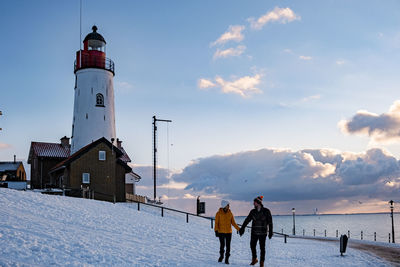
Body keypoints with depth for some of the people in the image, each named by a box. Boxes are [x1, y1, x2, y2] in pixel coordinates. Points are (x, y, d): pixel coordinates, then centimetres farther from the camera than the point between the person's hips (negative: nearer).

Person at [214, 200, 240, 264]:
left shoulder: (230, 213, 4)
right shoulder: (219, 213, -5)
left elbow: (233, 223, 7)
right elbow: (216, 223, -5)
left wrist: (239, 229, -2)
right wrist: (216, 230, -17)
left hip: (229, 232, 2)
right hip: (221, 232, -2)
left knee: (228, 246, -1)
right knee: (222, 245, 3)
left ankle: (227, 259, 9)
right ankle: (221, 256, 28)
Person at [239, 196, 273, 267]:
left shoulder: (266, 211, -6)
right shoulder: (253, 211, 3)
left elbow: (270, 222, -5)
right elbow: (247, 220, 6)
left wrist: (270, 232, -8)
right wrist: (242, 228, 3)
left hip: (263, 232, -3)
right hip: (254, 232, 3)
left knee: (262, 247, 0)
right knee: (252, 246, 5)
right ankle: (254, 259, 27)